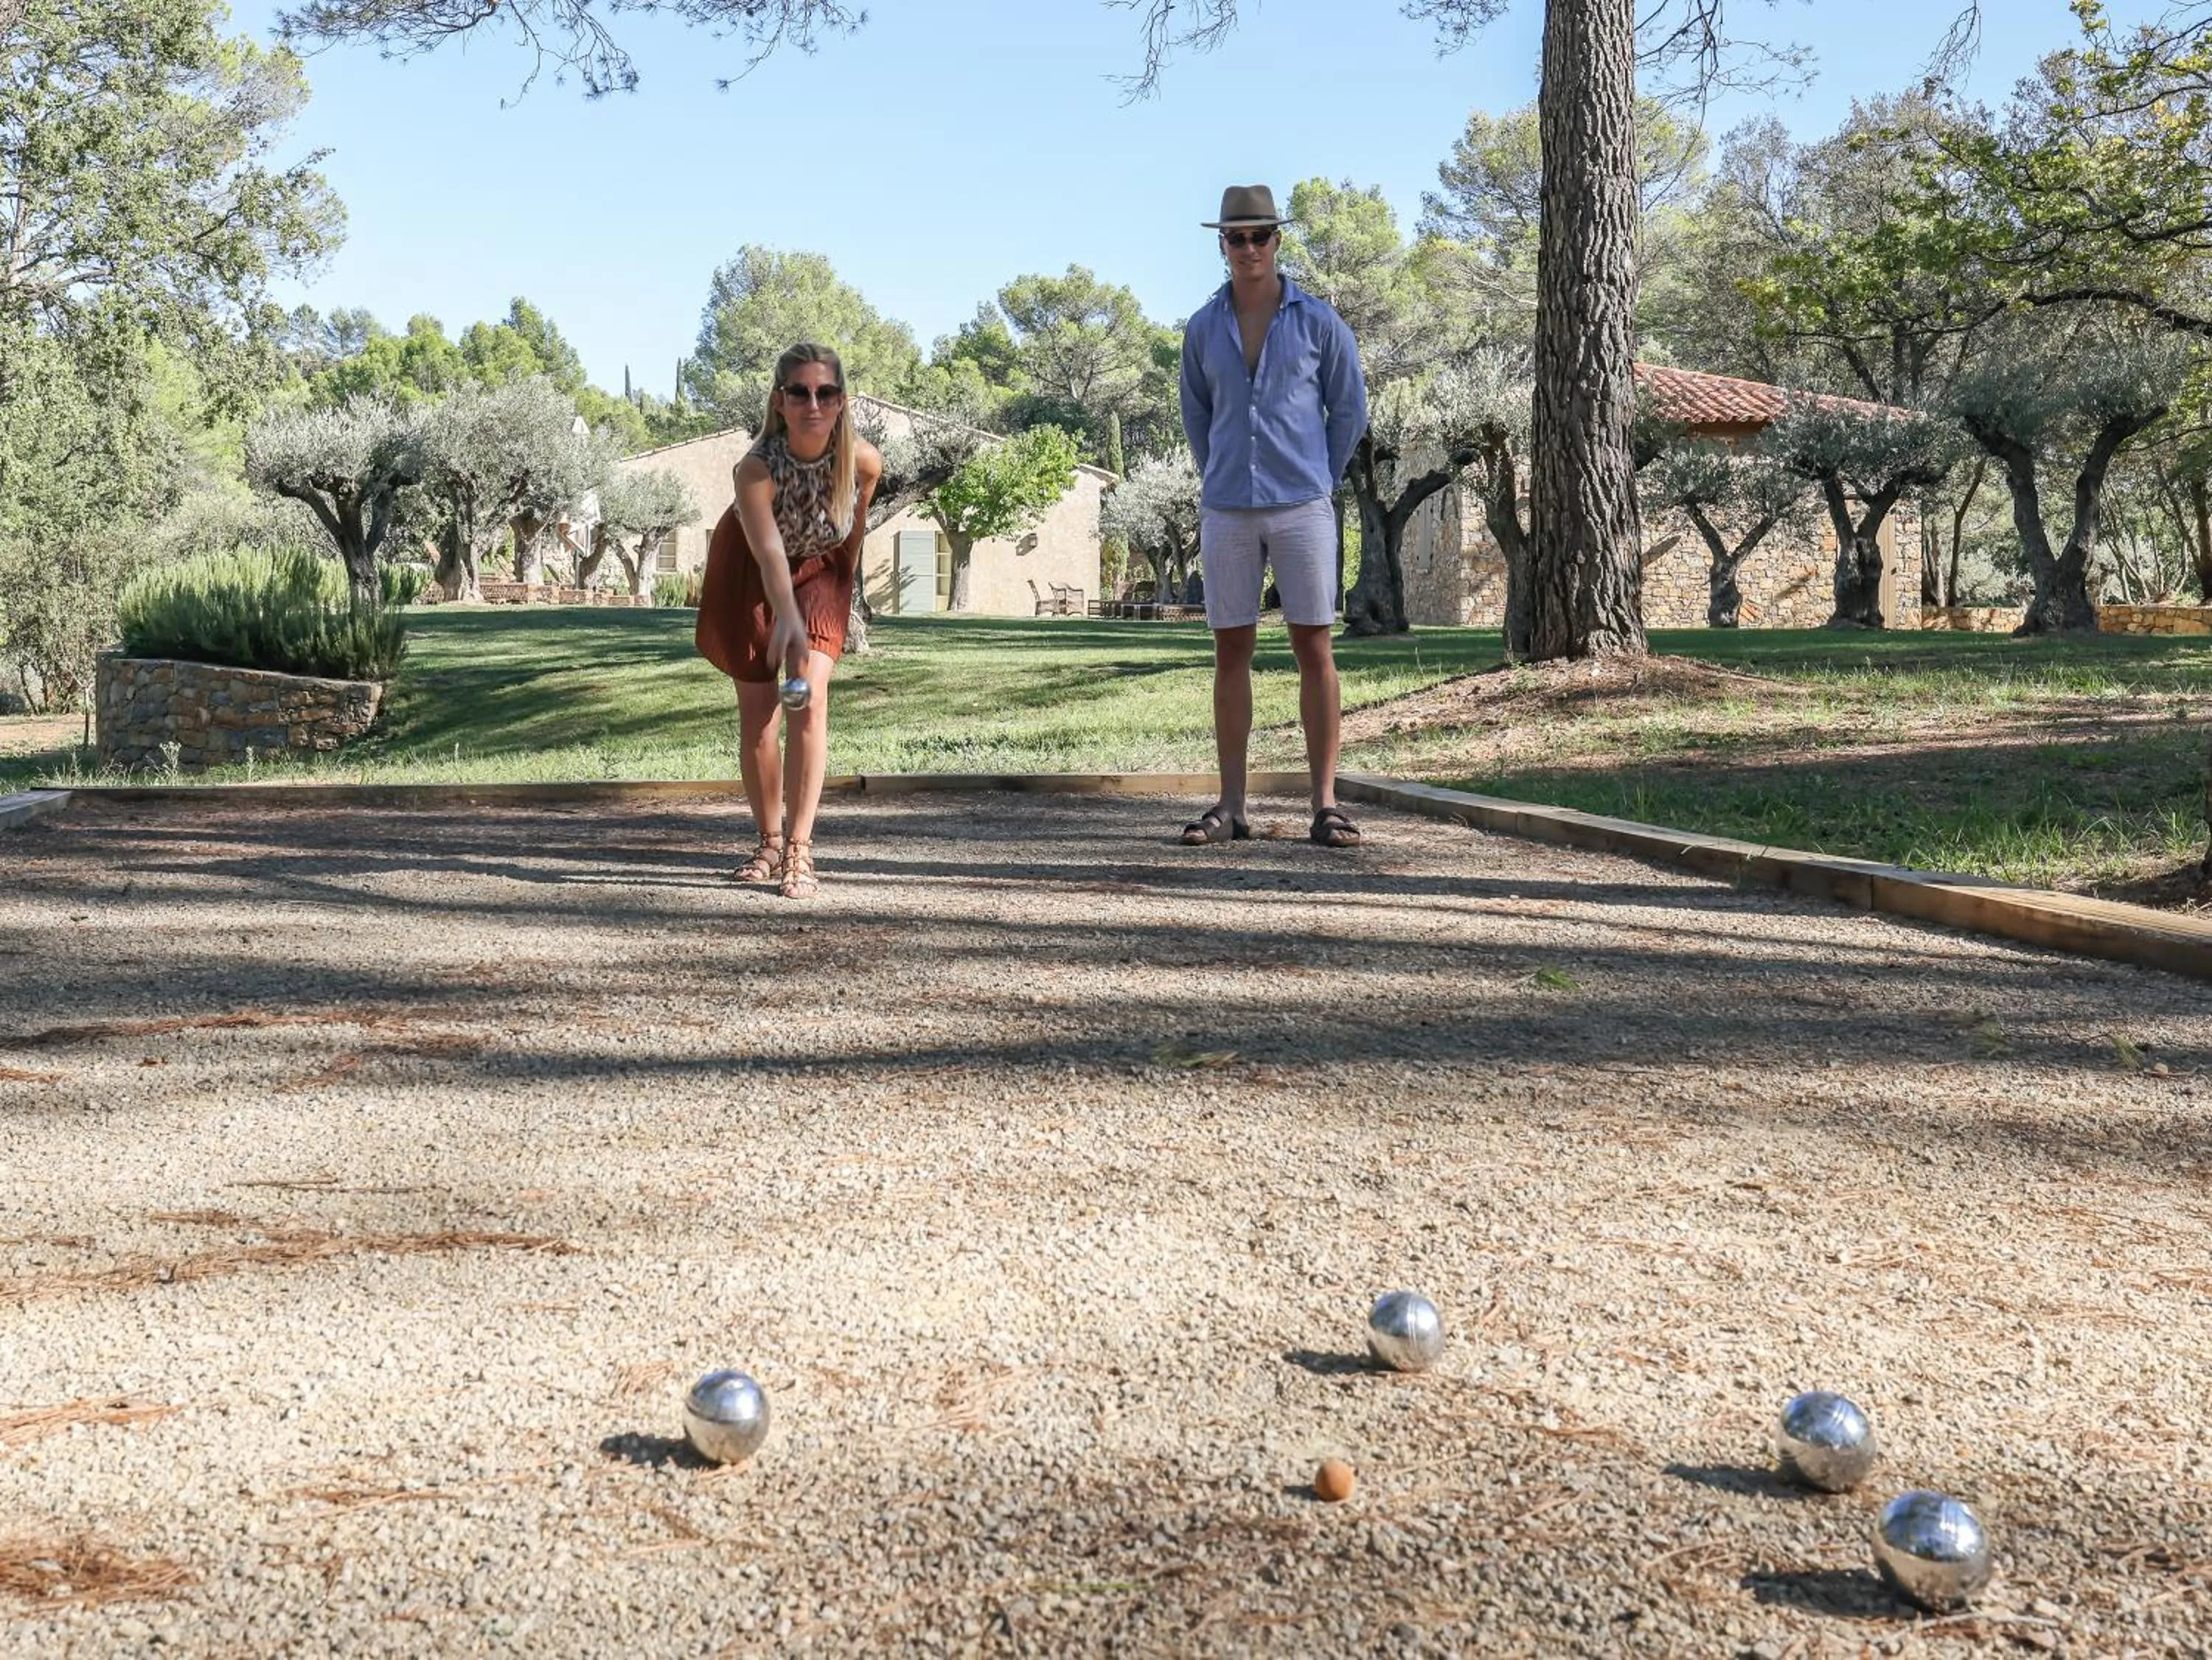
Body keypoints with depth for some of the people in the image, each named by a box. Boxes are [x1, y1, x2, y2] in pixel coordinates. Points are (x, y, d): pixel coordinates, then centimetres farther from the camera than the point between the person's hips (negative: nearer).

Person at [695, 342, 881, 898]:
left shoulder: (863, 461, -27)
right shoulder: (757, 467, -36)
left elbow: (855, 528, -5)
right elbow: (769, 552, -49)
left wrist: (846, 589, 7)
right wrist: (787, 619, -65)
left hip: (818, 571, 1)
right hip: (750, 574, -1)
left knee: (810, 696, -17)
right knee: (757, 712, 5)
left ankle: (799, 850, -15)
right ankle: (769, 844, 22)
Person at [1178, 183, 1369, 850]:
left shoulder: (1317, 320, 0)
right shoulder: (1202, 328, 7)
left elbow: (1350, 408, 7)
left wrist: (1318, 482, 9)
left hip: (1301, 509, -2)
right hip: (1226, 512, 2)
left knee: (1313, 649, -2)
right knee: (1231, 651, 4)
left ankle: (1326, 805, 1)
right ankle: (1231, 806, 9)